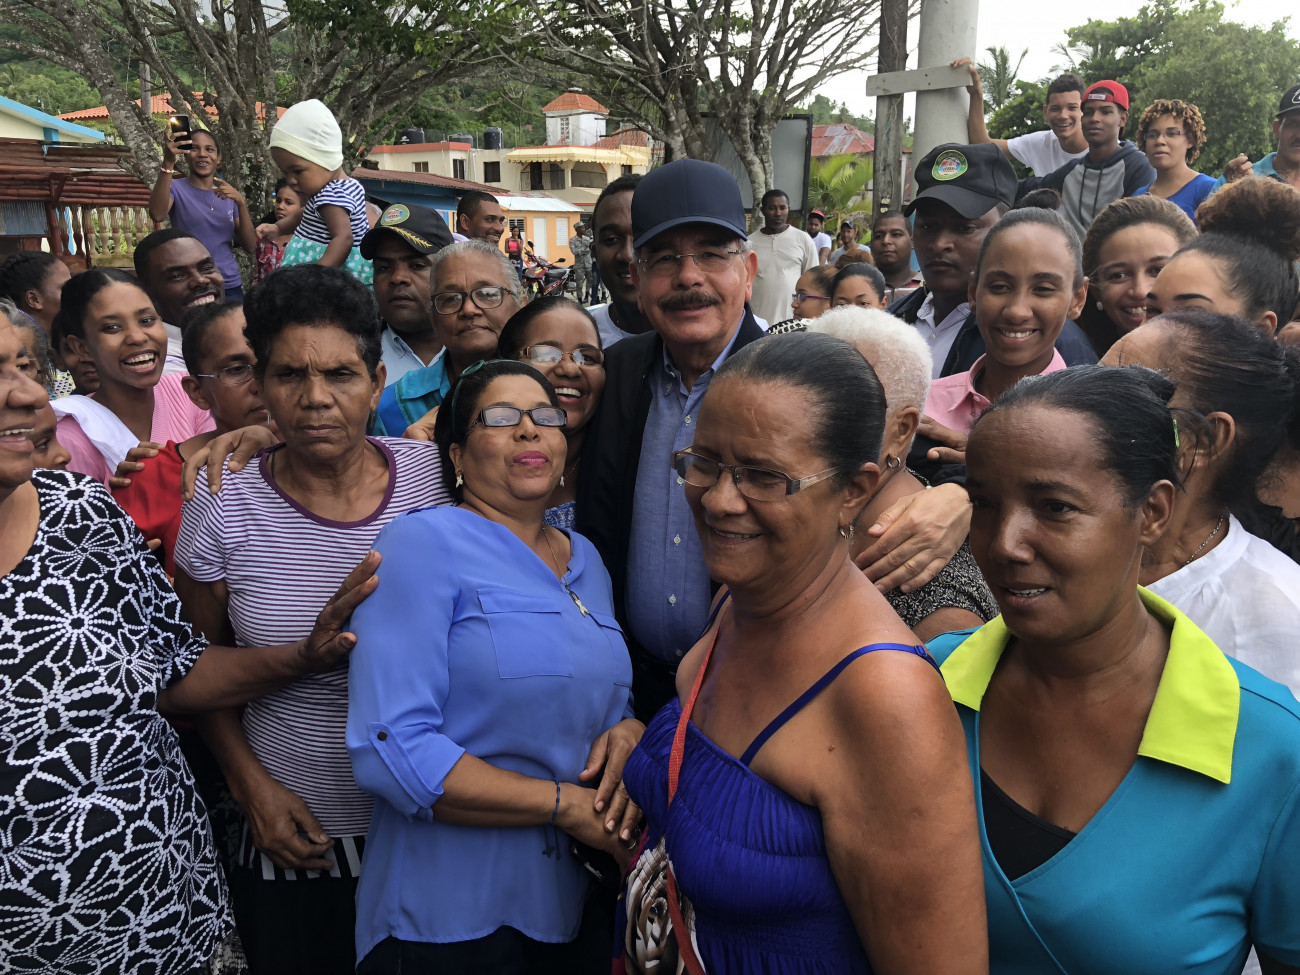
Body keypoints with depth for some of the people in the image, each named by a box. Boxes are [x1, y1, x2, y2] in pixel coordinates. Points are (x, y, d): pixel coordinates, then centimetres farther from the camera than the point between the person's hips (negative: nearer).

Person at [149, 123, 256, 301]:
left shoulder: (229, 195, 11)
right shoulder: (176, 189, 1)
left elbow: (251, 247, 2)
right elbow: (157, 215, -22)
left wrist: (241, 203, -11)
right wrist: (168, 163, -30)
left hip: (230, 287, 3)